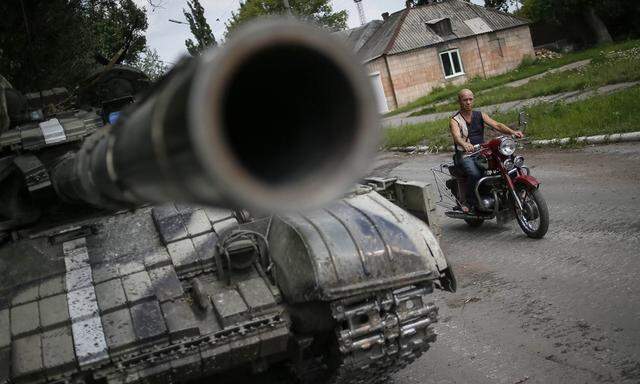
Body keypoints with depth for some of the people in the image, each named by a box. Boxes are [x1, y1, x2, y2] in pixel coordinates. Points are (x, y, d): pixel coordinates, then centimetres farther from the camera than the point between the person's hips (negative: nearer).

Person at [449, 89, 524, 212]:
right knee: (475, 173, -35)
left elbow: (496, 125, -1)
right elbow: (457, 136, -22)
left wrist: (512, 132, -20)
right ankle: (469, 203, -16)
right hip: (464, 155, -4)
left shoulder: (480, 115, 13)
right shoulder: (454, 120, -1)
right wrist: (465, 144, -46)